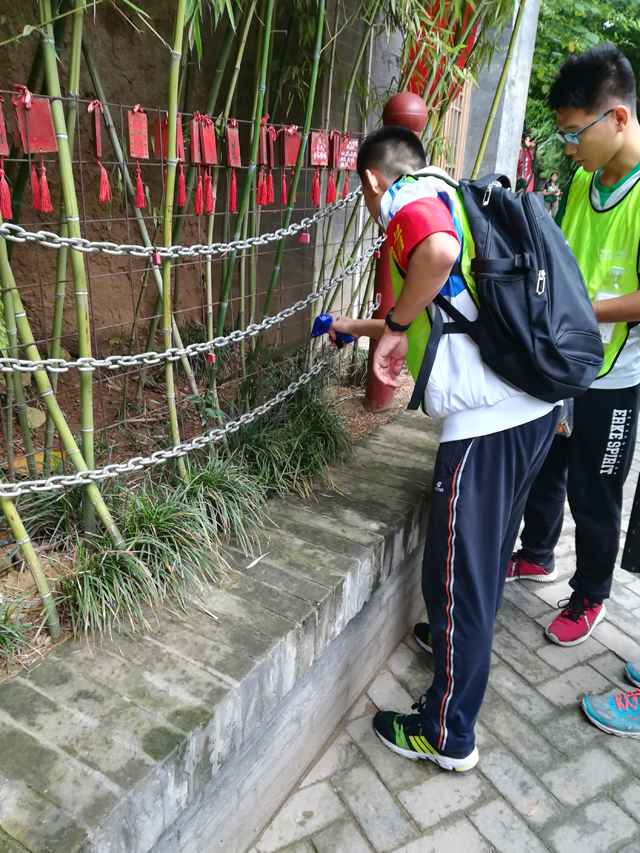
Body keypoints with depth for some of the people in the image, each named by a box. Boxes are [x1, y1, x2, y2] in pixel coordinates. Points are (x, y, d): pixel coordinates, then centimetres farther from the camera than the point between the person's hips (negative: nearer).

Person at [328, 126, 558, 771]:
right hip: (536, 407, 10)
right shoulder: (449, 200, 25)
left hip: (487, 419, -10)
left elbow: (440, 251, -29)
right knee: (487, 554, 26)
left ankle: (447, 735, 22)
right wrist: (360, 328, 45)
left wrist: (395, 326, -12)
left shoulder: (406, 197, -4)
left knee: (453, 574, 4)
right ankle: (463, 645, 50)